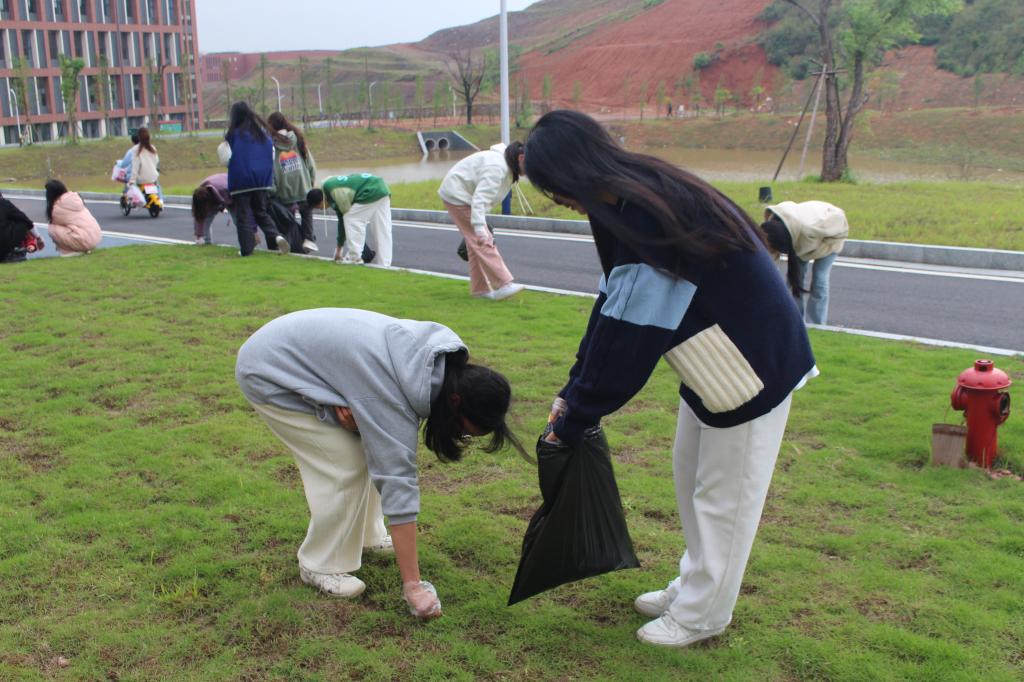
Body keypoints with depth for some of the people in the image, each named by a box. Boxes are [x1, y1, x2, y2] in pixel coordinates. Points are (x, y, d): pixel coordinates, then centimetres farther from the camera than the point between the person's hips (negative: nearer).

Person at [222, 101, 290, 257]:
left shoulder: (233, 134, -8)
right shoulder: (263, 131, 5)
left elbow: (226, 159, -6)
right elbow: (272, 155, 9)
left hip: (241, 180, -4)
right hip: (263, 180, 4)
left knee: (243, 215, 4)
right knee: (261, 212, 14)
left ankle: (246, 248, 1)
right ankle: (276, 236, -8)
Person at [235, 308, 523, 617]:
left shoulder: (444, 355, -10)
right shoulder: (392, 397, -34)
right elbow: (397, 482, -34)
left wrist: (352, 407, -18)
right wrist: (412, 585, -30)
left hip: (293, 349, 8)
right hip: (269, 374, -8)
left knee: (369, 450, 6)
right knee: (344, 466, -12)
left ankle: (365, 536, 23)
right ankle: (321, 567, 3)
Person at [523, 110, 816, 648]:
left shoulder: (648, 220, -30)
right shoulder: (639, 197, -1)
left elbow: (625, 343, -26)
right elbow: (613, 307, 4)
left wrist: (572, 419, -15)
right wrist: (572, 392, 3)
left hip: (753, 365, -9)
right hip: (718, 359, 9)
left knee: (723, 495, 6)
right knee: (689, 474, 20)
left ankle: (699, 615, 24)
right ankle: (693, 586, 38)